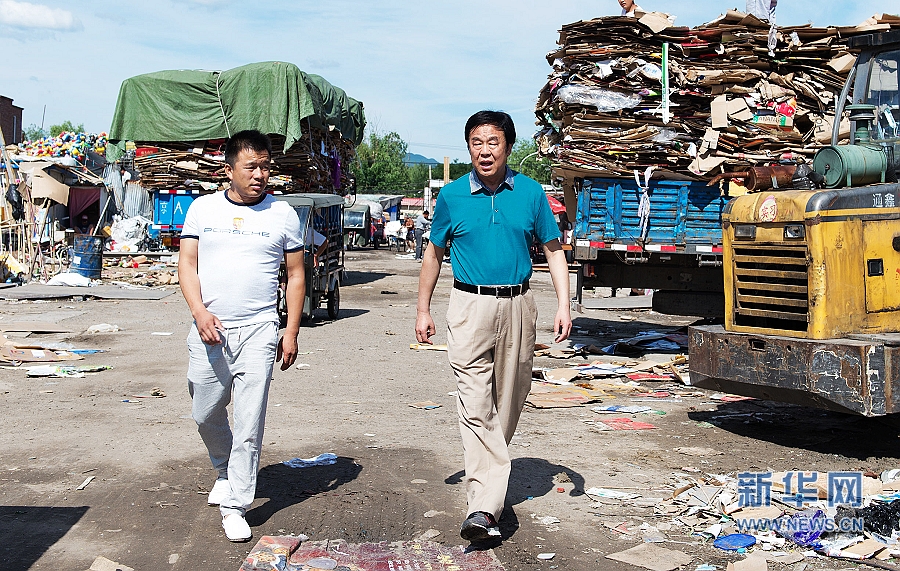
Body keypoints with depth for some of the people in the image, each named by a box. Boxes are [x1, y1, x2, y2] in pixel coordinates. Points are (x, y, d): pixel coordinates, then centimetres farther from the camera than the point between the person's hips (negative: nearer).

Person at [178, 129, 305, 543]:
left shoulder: (283, 214, 5)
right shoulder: (203, 208, 8)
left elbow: (295, 275, 8)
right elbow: (187, 263, 5)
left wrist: (291, 333, 1)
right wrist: (199, 312, -12)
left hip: (259, 331, -2)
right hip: (209, 330, 2)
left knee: (249, 423, -4)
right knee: (206, 415, 12)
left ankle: (235, 505, 7)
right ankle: (225, 472, 40)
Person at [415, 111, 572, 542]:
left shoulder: (530, 193, 3)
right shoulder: (452, 196, 2)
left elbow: (553, 250, 9)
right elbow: (434, 253, 13)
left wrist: (563, 307, -1)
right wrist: (423, 309, 11)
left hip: (517, 307, 2)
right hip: (470, 306, -2)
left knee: (508, 402, 11)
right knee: (475, 406, -11)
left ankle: (487, 472, 34)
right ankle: (484, 508, -16)